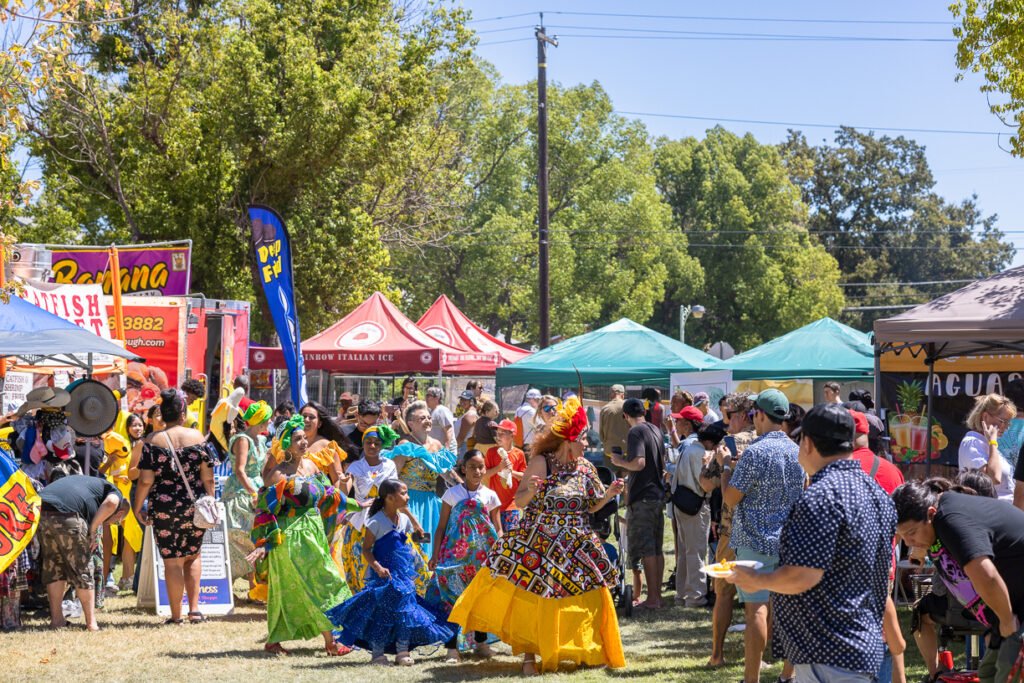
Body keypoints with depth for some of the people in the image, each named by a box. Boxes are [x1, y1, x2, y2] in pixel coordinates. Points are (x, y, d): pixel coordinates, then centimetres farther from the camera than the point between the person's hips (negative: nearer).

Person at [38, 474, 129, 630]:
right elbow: (111, 503, -7)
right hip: (65, 514, -6)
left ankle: (56, 619, 22)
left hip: (41, 510, 6)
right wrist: (92, 530, 0)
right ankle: (91, 623, 10)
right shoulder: (115, 493, 19)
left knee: (53, 567, 20)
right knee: (82, 569, 6)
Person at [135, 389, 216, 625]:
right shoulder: (197, 437, -1)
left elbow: (146, 480, -7)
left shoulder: (153, 441, -5)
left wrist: (138, 507, 4)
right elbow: (207, 477, -1)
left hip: (165, 509, -2)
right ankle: (194, 608, 11)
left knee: (172, 561, 4)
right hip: (195, 506, 2)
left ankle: (176, 615, 8)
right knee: (193, 556, 19)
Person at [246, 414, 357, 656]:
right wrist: (264, 543, -18)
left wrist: (356, 505, 23)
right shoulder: (279, 474, -13)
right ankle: (330, 642, -1)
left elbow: (327, 494, 19)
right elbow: (266, 510, -13)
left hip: (313, 535, 7)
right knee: (319, 585, -7)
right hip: (292, 538, -7)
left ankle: (273, 642, 19)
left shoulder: (311, 465, 8)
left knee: (288, 591, 11)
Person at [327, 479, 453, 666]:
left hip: (403, 572, 6)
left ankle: (403, 652, 8)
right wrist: (377, 567, -22)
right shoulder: (376, 521, -12)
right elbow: (366, 548, -11)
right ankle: (377, 653, 5)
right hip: (383, 574, -6)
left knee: (406, 609, 2)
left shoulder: (404, 519, 8)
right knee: (381, 611, -4)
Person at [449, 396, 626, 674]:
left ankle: (588, 652, 17)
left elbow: (591, 507, 11)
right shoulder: (541, 463, -10)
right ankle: (529, 655, 10)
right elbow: (519, 501, -9)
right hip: (540, 544, -4)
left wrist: (609, 493, -5)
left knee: (588, 597, 3)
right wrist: (531, 490, -29)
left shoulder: (585, 468, 5)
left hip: (577, 545, 5)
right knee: (533, 598, -2)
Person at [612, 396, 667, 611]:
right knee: (656, 549, 12)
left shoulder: (635, 432, -14)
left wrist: (621, 462, -8)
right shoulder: (655, 430, 12)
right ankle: (657, 595, 16)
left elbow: (639, 463, -24)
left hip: (642, 497, -8)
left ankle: (652, 599, -4)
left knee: (645, 549, -5)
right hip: (658, 494, 8)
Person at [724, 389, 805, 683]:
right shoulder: (796, 451, 6)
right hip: (788, 540, 7)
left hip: (756, 541, -7)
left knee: (756, 609, -5)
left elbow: (731, 498, -12)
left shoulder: (756, 452, -16)